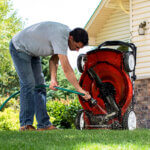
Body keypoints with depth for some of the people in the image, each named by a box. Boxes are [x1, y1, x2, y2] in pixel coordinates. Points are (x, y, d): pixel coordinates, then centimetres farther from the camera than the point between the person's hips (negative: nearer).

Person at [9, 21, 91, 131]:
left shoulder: (66, 32, -6)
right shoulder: (60, 37, -35)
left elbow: (54, 60, -2)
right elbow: (66, 69, -37)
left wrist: (53, 79, -15)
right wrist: (80, 90, -36)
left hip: (32, 52, 10)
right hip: (19, 48, -9)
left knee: (39, 85, 3)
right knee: (28, 84, -18)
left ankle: (44, 124, 3)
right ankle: (26, 125, -15)